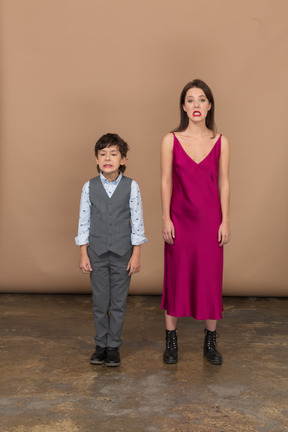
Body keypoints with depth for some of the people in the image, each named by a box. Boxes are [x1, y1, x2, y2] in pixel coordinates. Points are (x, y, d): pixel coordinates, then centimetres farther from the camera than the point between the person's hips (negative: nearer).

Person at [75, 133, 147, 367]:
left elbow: (137, 221, -3)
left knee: (119, 302, 8)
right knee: (100, 302, 10)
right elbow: (84, 221, 2)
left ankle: (114, 346, 22)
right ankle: (101, 345, 25)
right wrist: (83, 254, 0)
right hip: (97, 253, 1)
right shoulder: (89, 187, -1)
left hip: (122, 253, -1)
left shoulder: (131, 186, -5)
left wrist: (136, 254, -5)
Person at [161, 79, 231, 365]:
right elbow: (166, 182, -2)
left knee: (210, 278, 7)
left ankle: (210, 342, 22)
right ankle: (171, 340, 20)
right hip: (180, 218, -1)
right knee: (176, 277, 6)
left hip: (210, 218, 1)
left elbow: (223, 183, 2)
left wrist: (225, 221, -1)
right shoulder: (171, 140, -1)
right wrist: (166, 219, -6)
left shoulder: (221, 142, 2)